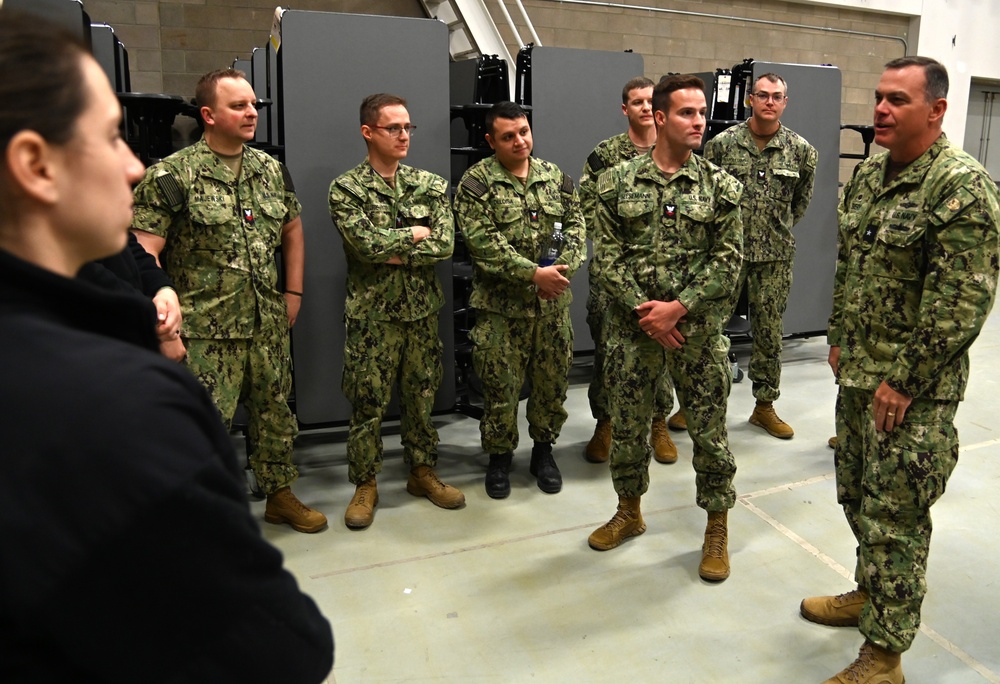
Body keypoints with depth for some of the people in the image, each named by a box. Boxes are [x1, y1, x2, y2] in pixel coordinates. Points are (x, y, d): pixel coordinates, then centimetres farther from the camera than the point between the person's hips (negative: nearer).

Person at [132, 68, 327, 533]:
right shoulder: (171, 176, -8)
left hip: (269, 325, 6)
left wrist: (293, 293, 13)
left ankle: (280, 495, 35)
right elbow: (144, 254, -11)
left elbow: (292, 232, 20)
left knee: (275, 412, 16)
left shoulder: (271, 170, 9)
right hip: (206, 331, -5)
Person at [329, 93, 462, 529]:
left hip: (422, 310, 3)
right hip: (372, 313, -3)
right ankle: (365, 485, 21)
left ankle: (422, 472, 31)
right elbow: (368, 244, -19)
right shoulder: (345, 189, -5)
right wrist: (417, 234, -8)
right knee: (367, 404, 5)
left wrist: (393, 251, -14)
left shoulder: (431, 184, 5)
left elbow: (446, 245, -7)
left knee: (422, 397, 13)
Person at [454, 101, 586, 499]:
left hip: (553, 302, 4)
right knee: (501, 386, 4)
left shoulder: (555, 176, 9)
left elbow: (575, 227, 5)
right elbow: (483, 242, -16)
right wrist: (533, 274, -21)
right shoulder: (476, 182, -6)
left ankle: (543, 450, 32)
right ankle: (499, 457, 24)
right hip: (501, 305, -4)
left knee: (553, 381, 12)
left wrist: (564, 268, -13)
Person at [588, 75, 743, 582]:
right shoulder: (618, 182, 1)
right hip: (633, 328, 1)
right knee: (626, 425, 12)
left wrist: (677, 308, -14)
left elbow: (727, 259, -4)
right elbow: (608, 256, -2)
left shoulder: (720, 186, 0)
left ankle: (717, 529, 26)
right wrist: (644, 311, -12)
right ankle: (629, 512, 35)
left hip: (699, 330, -1)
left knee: (709, 430, 6)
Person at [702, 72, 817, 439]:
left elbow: (802, 199, 17)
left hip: (775, 256, 2)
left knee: (769, 333, 10)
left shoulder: (801, 150, 2)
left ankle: (765, 406, 24)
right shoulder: (722, 143, -3)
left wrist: (780, 229, 15)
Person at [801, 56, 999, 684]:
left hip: (914, 387, -8)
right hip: (857, 373, 8)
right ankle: (871, 594, 42)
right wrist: (839, 340, 13)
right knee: (857, 493, 20)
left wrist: (905, 381, -19)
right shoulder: (867, 175, 9)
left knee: (895, 515, 2)